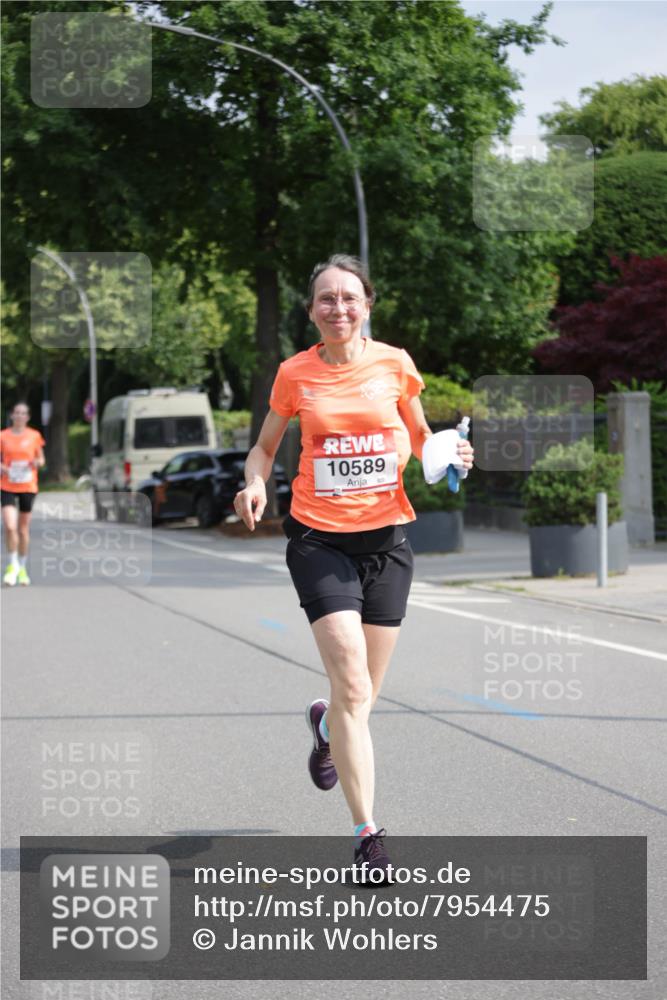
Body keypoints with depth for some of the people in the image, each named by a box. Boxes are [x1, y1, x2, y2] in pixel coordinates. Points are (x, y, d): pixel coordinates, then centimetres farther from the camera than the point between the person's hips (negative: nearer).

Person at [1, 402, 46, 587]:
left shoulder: (34, 436, 3)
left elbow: (41, 459, 12)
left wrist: (37, 462, -11)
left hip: (28, 487, 1)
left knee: (23, 529, 8)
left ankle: (22, 568, 22)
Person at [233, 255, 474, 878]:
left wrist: (449, 456, -7)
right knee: (352, 685, -16)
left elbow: (419, 441, 14)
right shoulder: (295, 374, 0)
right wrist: (256, 483, -9)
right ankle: (367, 834, -10)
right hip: (319, 539, -2)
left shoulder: (394, 365, 2)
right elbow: (265, 447, 13)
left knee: (362, 697, 9)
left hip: (385, 536, 2)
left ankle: (325, 725, 48)